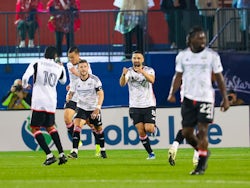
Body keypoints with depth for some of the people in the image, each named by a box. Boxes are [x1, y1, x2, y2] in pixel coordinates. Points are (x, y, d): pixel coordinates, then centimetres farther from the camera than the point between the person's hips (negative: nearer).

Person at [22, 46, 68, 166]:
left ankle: (49, 155, -11)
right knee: (50, 127, 22)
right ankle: (62, 154, 13)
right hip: (51, 103, 4)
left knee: (35, 128, 2)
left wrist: (25, 85, 8)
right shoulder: (59, 68, 8)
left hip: (38, 103, -4)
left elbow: (25, 77, -14)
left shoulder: (36, 64, -3)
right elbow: (63, 81, 28)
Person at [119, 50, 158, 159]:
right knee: (141, 132, -4)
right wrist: (124, 75, -42)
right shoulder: (129, 72, -2)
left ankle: (155, 128, 22)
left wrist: (142, 72, -43)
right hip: (135, 106, 1)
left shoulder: (149, 70, -3)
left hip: (149, 104, -1)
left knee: (148, 128, -14)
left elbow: (152, 80, -25)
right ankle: (150, 153, 7)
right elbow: (122, 84, -20)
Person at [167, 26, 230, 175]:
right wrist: (172, 94, -3)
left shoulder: (212, 55, 0)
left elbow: (219, 78, 4)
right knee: (186, 132, 1)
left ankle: (201, 166, -1)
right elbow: (178, 77, 10)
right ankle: (204, 152, 29)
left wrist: (225, 98, 1)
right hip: (188, 98, 3)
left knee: (202, 130, -10)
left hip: (206, 98, -3)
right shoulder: (182, 56, 6)